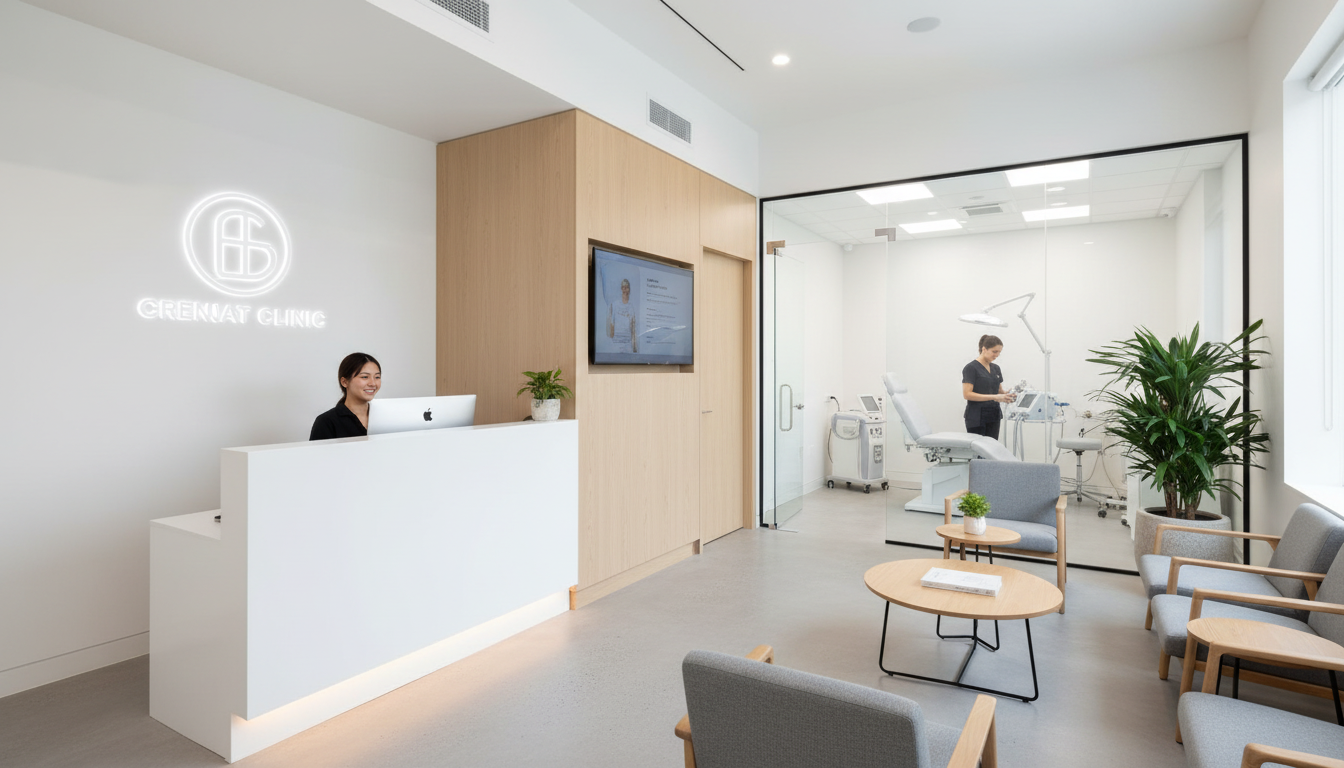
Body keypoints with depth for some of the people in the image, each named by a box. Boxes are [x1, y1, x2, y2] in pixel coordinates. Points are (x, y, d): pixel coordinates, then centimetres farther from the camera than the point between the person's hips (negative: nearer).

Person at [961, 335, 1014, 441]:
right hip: (976, 417, -7)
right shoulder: (971, 368, -12)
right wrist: (994, 397, -25)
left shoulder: (996, 368, 11)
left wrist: (1006, 394, -6)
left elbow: (999, 390, 18)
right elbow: (967, 394, -19)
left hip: (993, 416, 7)